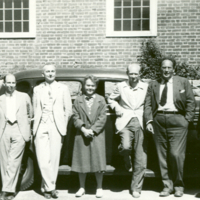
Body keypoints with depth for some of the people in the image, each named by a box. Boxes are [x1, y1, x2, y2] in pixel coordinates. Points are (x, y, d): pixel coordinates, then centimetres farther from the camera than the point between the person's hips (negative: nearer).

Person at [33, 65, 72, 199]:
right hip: (41, 127, 1)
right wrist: (36, 125, 1)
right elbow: (35, 109, 10)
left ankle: (47, 187, 14)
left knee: (54, 159, 0)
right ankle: (50, 187, 6)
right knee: (42, 159, -6)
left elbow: (68, 110, 8)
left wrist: (63, 126, 2)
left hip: (56, 127, -1)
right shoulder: (37, 89, 14)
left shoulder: (63, 88, 10)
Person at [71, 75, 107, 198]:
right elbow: (76, 117, 1)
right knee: (82, 162, 7)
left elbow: (102, 118, -3)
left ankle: (99, 188, 16)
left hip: (97, 136, -1)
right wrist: (83, 129, -12)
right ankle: (82, 187, 21)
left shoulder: (101, 100, 4)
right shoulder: (78, 100, 7)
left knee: (98, 161, 3)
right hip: (81, 136, 1)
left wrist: (92, 130, -12)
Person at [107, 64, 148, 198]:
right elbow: (111, 99, 20)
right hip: (125, 122, 0)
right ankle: (127, 160, 12)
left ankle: (136, 188, 16)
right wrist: (116, 107, 2)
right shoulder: (121, 86, 8)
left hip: (140, 123, 0)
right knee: (126, 146, -27)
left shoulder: (146, 87, 5)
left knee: (140, 160, 0)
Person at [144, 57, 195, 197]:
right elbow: (148, 104, 9)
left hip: (177, 120, -2)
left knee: (176, 154, -8)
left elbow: (191, 102, 5)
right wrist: (149, 121, -3)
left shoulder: (183, 82, 8)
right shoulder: (153, 85, 13)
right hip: (159, 121, 3)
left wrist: (187, 120, -4)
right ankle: (167, 186, 18)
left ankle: (178, 185, 13)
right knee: (162, 156, 5)